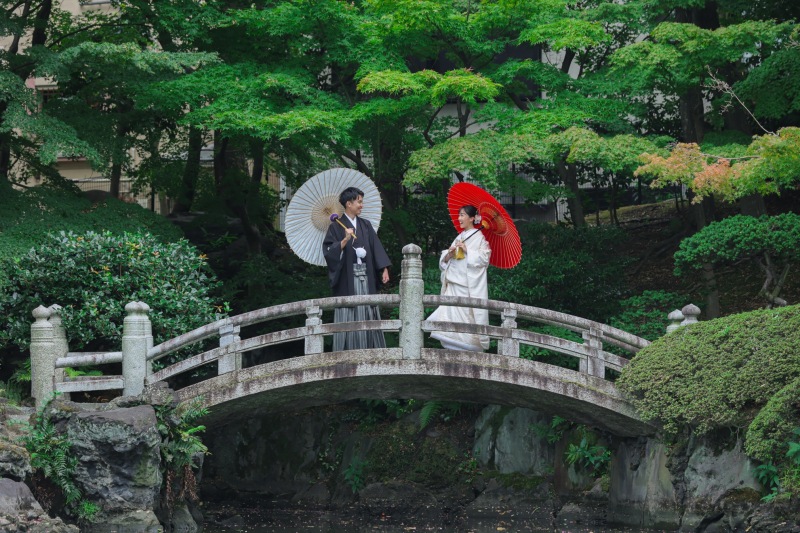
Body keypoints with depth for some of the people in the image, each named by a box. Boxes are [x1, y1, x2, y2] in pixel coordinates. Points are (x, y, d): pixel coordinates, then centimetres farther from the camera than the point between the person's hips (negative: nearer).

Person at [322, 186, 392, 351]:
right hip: (348, 278, -5)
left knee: (369, 314, 4)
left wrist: (384, 269, 0)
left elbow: (376, 248, 9)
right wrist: (345, 240, -21)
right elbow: (329, 251, -8)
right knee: (349, 318, -6)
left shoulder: (366, 225, 14)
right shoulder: (336, 227, 0)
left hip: (366, 277, 5)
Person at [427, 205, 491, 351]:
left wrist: (467, 250, -14)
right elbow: (444, 261, 18)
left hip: (469, 285, -6)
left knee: (466, 314, -9)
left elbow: (484, 258, -13)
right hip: (454, 283, 7)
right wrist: (449, 254, -4)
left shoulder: (479, 237, -1)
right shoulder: (459, 237, 19)